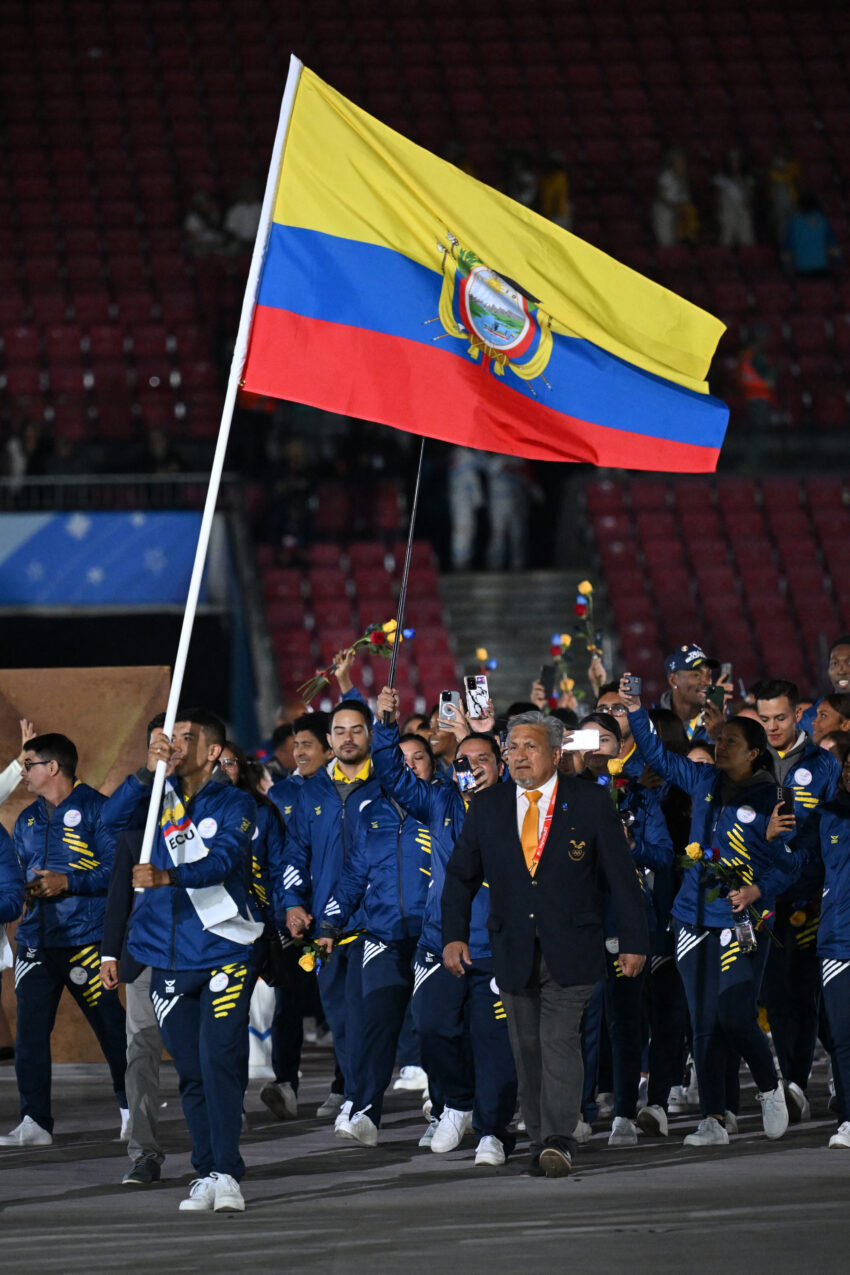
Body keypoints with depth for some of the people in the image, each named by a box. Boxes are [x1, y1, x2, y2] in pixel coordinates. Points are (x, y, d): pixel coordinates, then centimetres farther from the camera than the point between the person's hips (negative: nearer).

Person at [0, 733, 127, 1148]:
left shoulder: (94, 810, -4)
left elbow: (117, 868, -10)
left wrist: (67, 883, -16)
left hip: (86, 940, -6)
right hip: (36, 939, 6)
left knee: (110, 1026, 0)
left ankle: (131, 1109, 14)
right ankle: (35, 1122, 1)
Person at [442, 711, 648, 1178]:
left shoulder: (589, 803, -1)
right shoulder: (487, 807, 6)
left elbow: (621, 874, 2)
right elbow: (460, 875, 11)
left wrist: (634, 942, 0)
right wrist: (454, 935, -1)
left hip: (570, 952, -3)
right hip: (513, 953, 3)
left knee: (560, 1039, -15)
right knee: (527, 1048, 6)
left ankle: (558, 1140, -19)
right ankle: (540, 1138, 14)